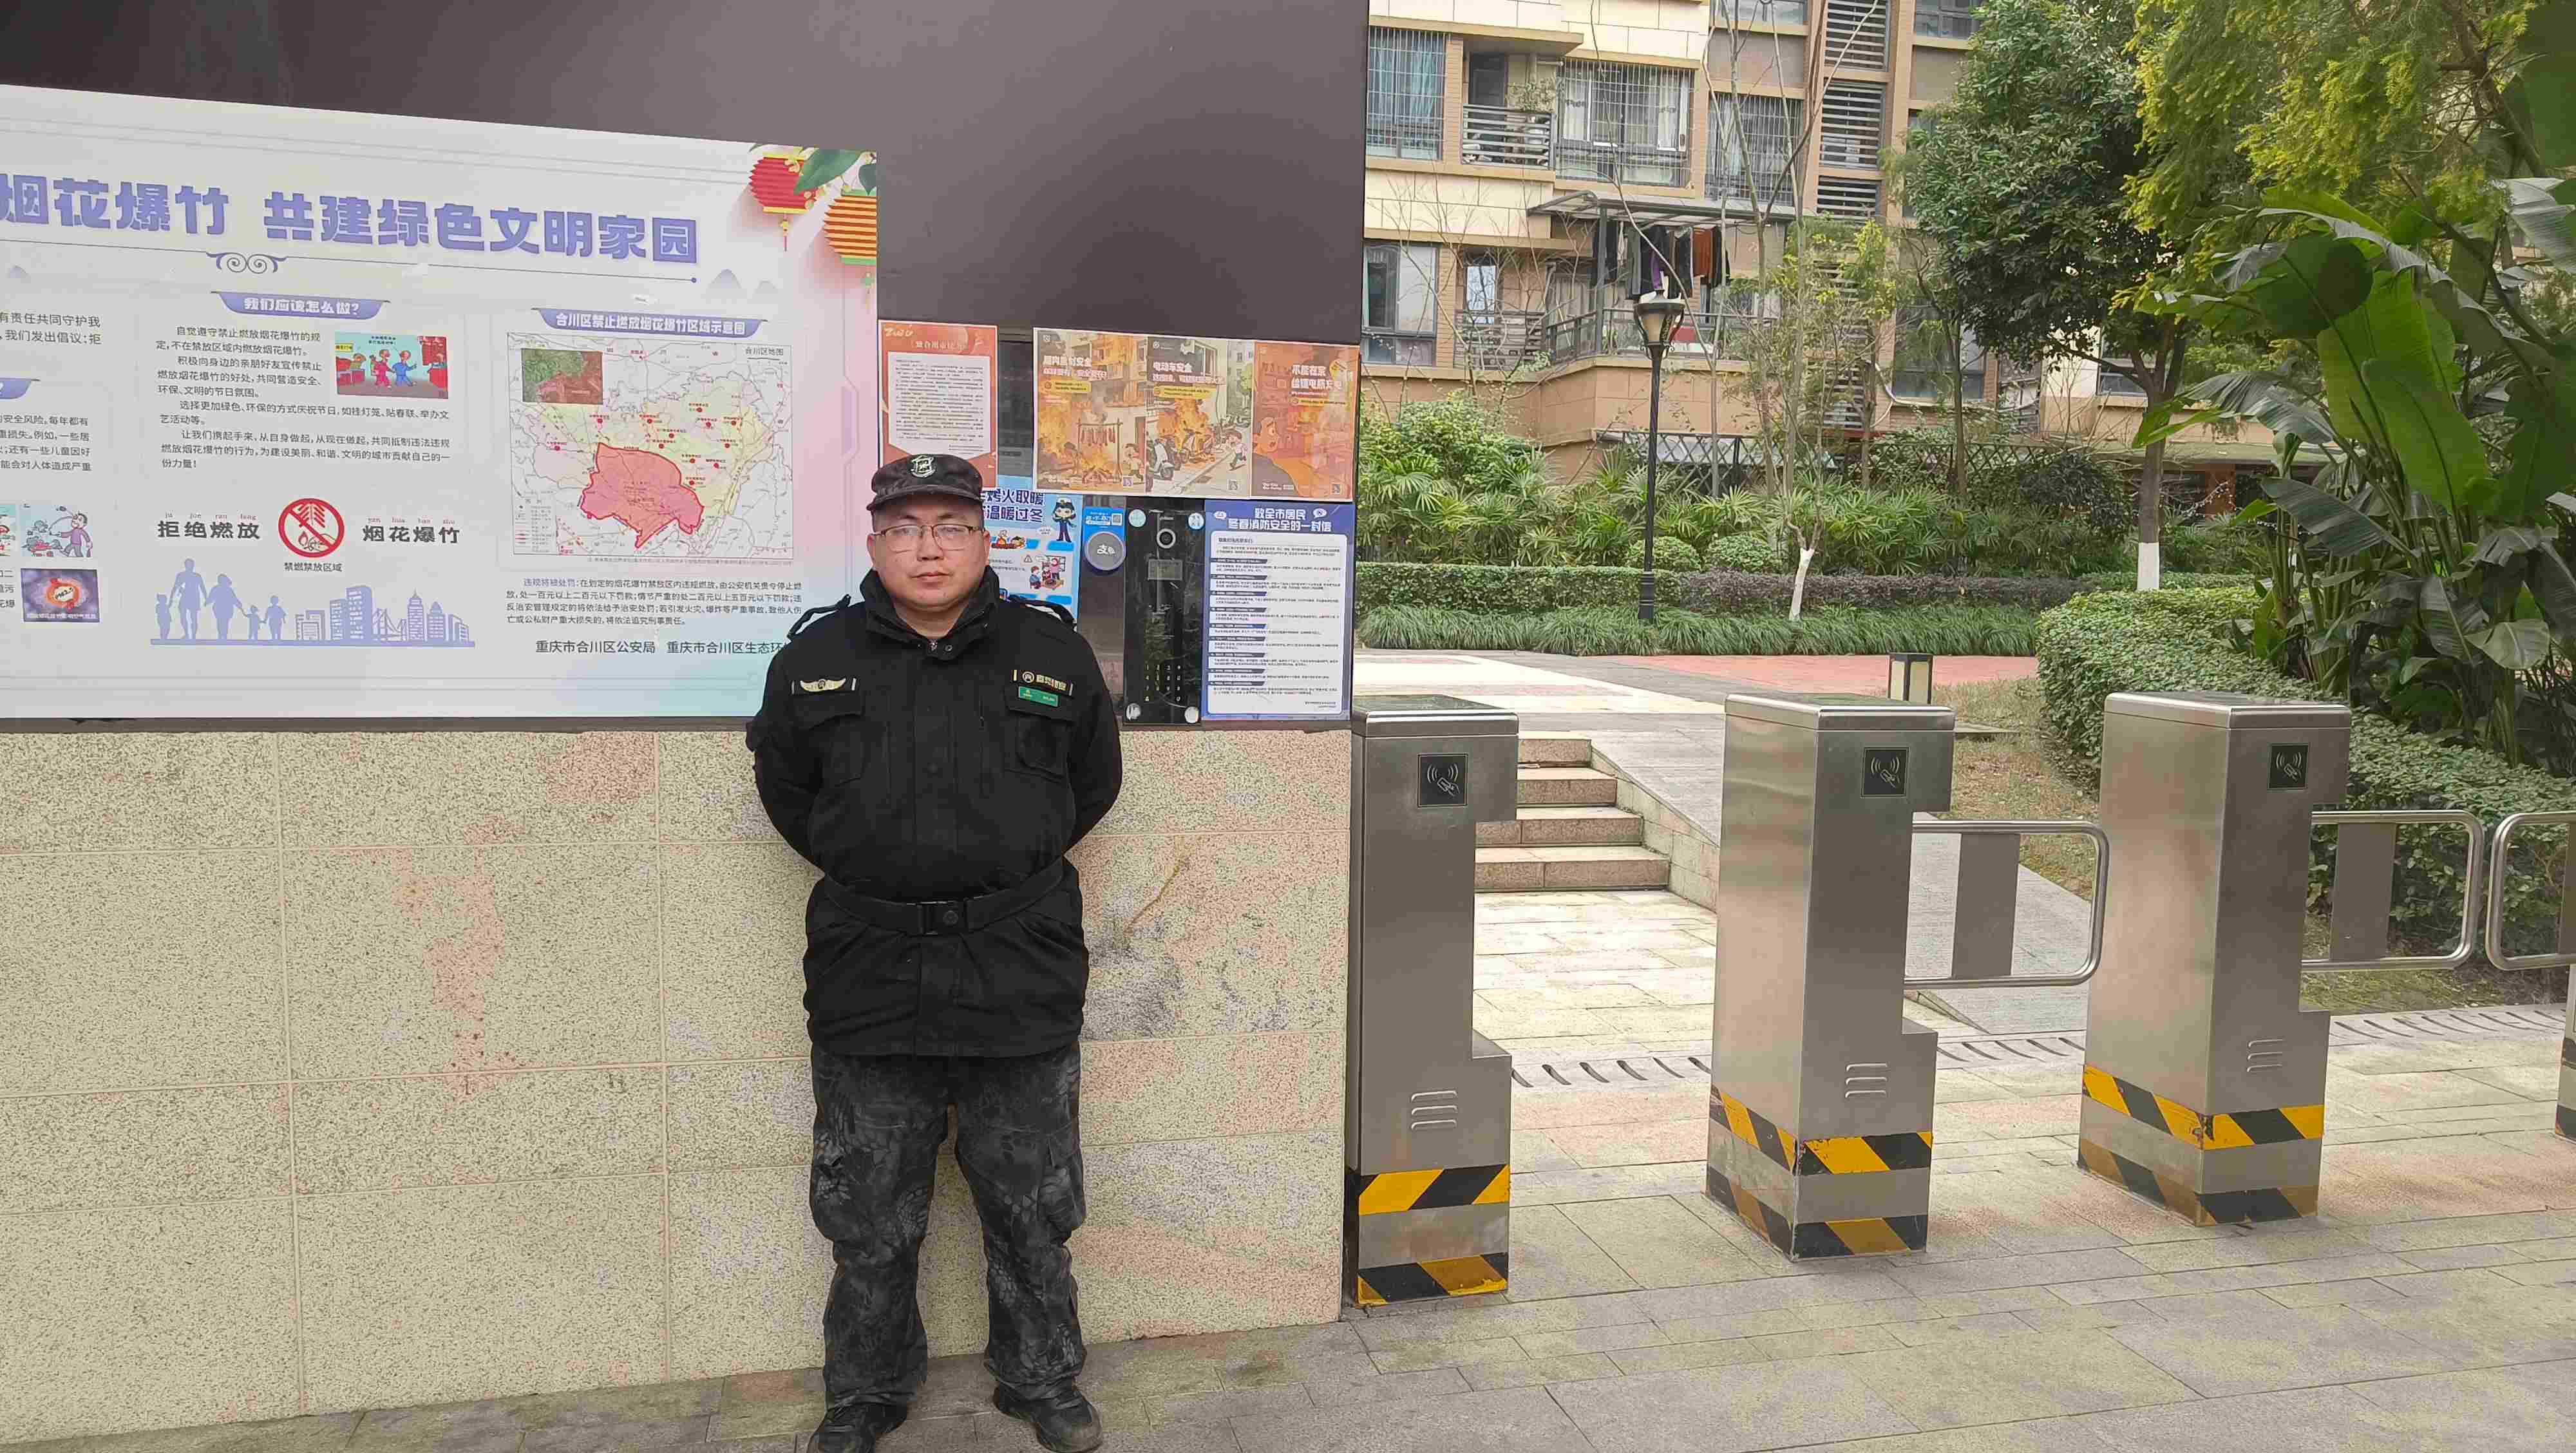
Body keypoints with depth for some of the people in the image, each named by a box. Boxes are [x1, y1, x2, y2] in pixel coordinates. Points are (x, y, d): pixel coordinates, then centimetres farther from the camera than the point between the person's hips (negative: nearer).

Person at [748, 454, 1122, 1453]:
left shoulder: (1053, 653, 2)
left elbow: (1092, 782, 15)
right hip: (868, 974, 1)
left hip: (1022, 971, 0)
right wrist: (867, 873, 11)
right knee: (869, 1217, 12)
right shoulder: (816, 658, 2)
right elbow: (784, 784, 16)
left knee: (1032, 1206, 12)